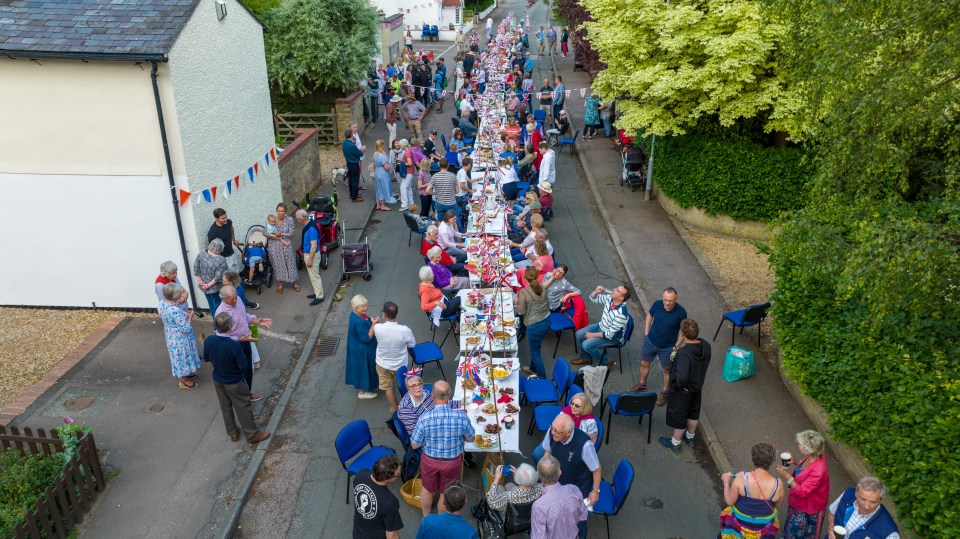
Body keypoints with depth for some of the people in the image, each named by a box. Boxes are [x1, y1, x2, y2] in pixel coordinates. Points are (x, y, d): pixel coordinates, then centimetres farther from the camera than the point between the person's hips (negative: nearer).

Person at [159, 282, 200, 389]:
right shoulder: (175, 311, -36)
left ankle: (184, 374, 49)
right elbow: (185, 328, -29)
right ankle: (184, 381, 33)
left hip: (171, 337, 8)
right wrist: (190, 317, -14)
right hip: (180, 339, -8)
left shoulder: (162, 304, -10)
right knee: (183, 357, 14)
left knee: (179, 357, 28)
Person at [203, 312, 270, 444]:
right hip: (235, 382, -5)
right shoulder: (234, 345, -34)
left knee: (225, 407, 23)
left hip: (217, 380, 5)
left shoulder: (208, 340, -19)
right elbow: (243, 365, -22)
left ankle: (232, 433, 39)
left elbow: (206, 358, -1)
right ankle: (252, 434, 26)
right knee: (243, 408, 12)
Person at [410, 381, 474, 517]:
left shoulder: (425, 418, -28)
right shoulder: (462, 417, -26)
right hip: (452, 461, 0)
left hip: (430, 460, 0)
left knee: (427, 489, 29)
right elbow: (470, 438, -7)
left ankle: (426, 517, 52)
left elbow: (414, 445, -15)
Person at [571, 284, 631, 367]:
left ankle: (607, 361, 3)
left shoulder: (621, 314, -37)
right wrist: (596, 291, -23)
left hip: (613, 337, -8)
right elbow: (593, 298, 1)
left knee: (586, 345, -19)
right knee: (579, 334, 0)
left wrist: (593, 335, -18)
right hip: (601, 327, 8)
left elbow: (610, 334, -30)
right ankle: (587, 358, 22)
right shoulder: (609, 298, -15)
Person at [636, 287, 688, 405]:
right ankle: (642, 385, 45)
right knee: (644, 363, 20)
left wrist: (676, 346, -10)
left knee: (667, 370, 16)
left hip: (667, 347, -3)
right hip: (650, 341, 3)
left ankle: (664, 392, 38)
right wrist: (646, 333, 3)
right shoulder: (657, 304, -19)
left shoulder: (681, 312, -26)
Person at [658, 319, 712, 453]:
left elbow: (681, 376, -46)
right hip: (698, 386, 7)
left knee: (678, 416, 16)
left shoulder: (684, 353, -39)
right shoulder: (706, 346, -16)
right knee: (694, 412, 28)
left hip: (682, 390, -7)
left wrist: (681, 385, -25)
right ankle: (690, 437, 51)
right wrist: (699, 381, 11)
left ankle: (675, 443, 37)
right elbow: (705, 365, 0)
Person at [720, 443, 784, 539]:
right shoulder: (777, 484, -26)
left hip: (741, 520, -1)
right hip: (764, 524, 2)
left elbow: (729, 501, -19)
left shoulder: (741, 478, -31)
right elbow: (778, 502, -5)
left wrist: (726, 482, -5)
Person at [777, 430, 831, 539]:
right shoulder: (815, 456, -16)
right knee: (792, 526, 32)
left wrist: (787, 475, -33)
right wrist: (795, 462, -8)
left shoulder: (818, 471, -40)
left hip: (807, 507, -8)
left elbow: (802, 492, -32)